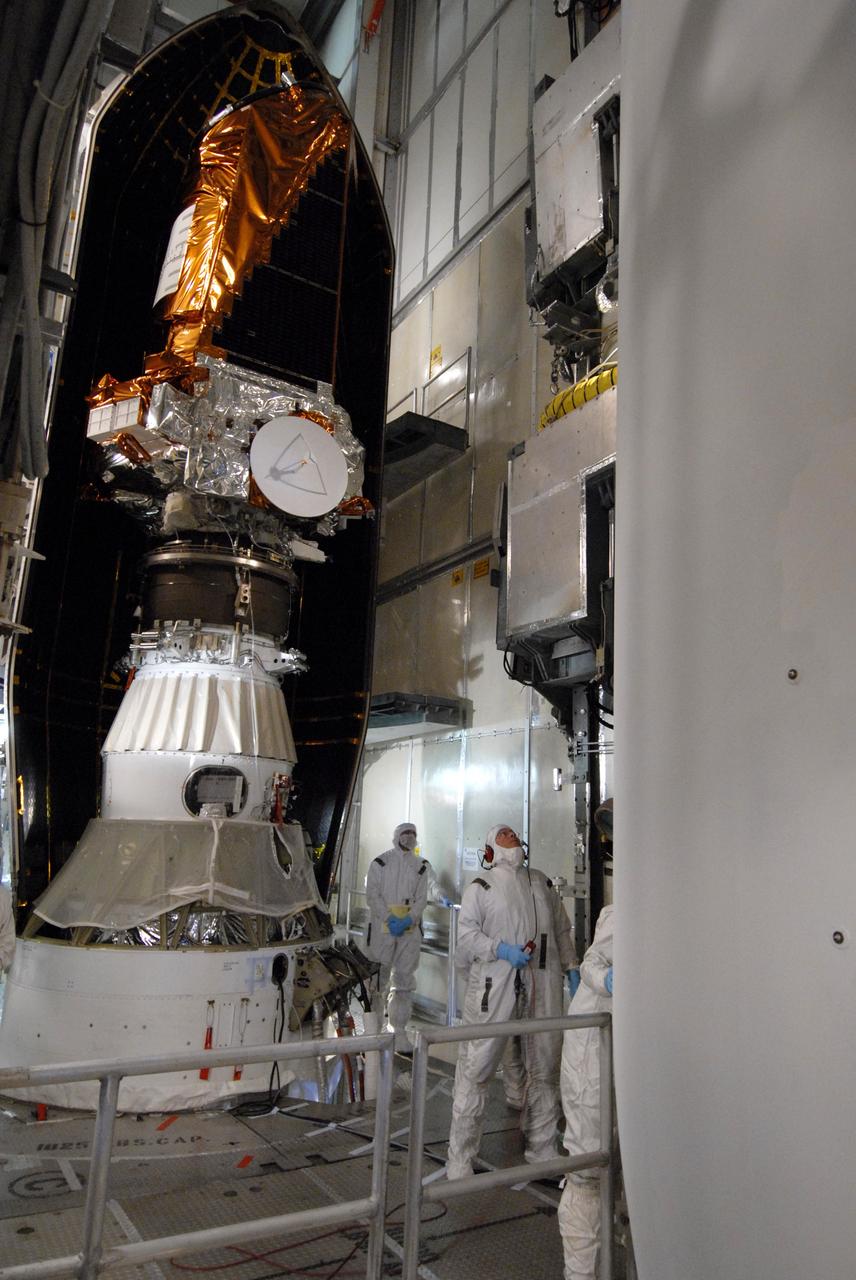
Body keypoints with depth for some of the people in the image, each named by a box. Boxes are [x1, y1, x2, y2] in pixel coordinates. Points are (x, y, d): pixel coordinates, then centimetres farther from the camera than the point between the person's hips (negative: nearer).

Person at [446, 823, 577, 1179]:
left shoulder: (541, 881, 18)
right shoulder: (480, 887, 5)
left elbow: (561, 928, 20)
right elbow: (466, 933, -4)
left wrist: (571, 967, 10)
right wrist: (502, 950, -17)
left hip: (543, 984, 5)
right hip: (495, 984, -4)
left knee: (544, 1067, 11)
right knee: (476, 1068, -4)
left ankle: (543, 1150, 28)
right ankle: (460, 1161, 7)